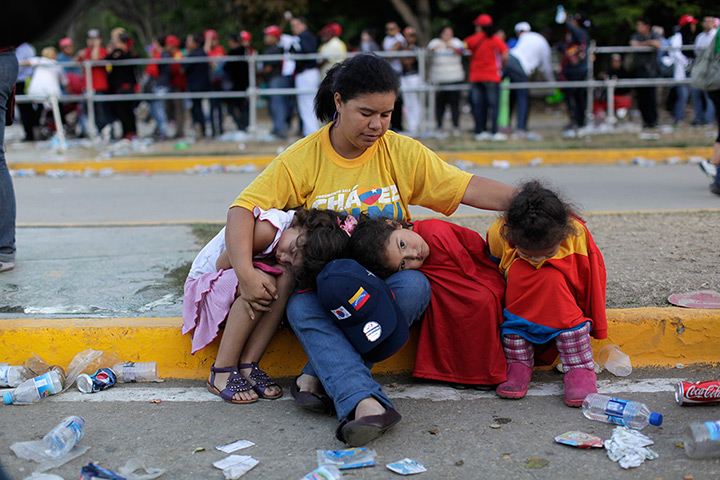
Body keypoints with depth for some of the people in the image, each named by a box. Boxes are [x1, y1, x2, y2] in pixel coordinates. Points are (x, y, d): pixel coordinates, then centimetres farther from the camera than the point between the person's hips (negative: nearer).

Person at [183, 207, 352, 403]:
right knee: (262, 283, -35)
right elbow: (222, 264, -23)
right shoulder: (267, 229, -32)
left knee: (286, 277, -27)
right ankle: (222, 372, -27)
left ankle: (247, 366, -25)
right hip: (206, 282, -5)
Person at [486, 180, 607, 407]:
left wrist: (595, 327, -11)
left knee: (551, 277, -33)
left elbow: (593, 277, -13)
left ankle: (580, 369, -32)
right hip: (518, 300, 1)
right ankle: (518, 364, -23)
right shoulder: (499, 233, -24)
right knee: (518, 272, -31)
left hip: (563, 301, -1)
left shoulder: (576, 233, -26)